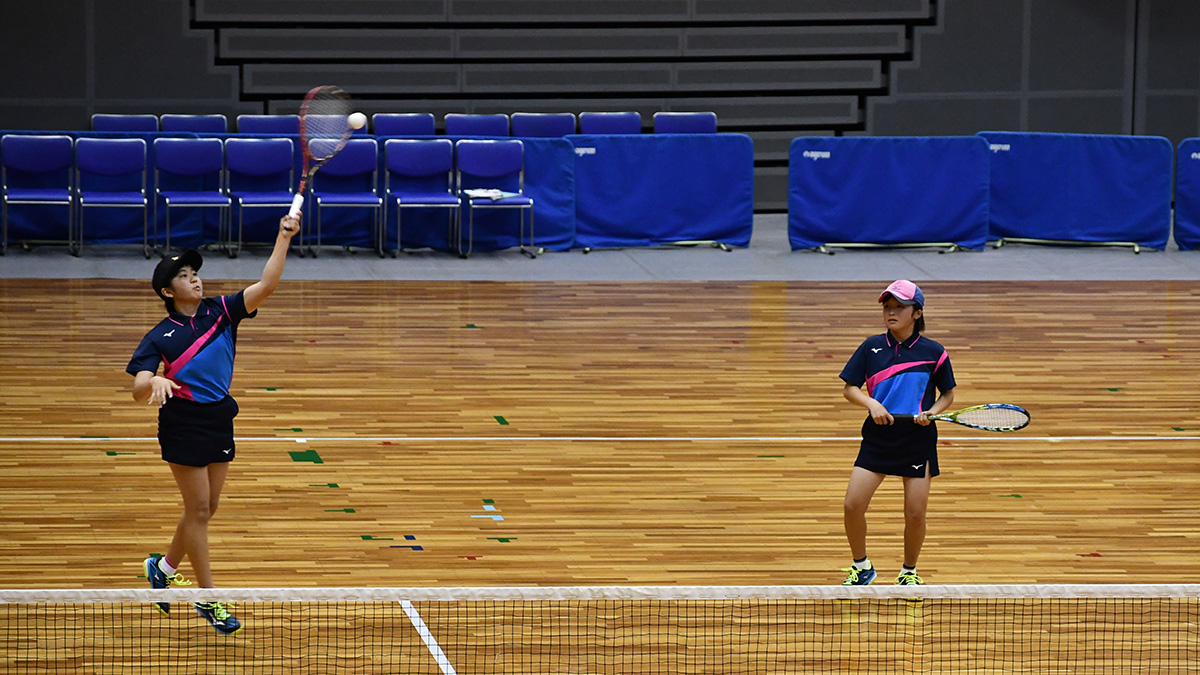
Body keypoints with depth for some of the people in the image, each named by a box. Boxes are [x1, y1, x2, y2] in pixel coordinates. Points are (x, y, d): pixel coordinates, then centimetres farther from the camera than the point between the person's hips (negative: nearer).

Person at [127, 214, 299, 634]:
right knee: (198, 508, -3)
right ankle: (208, 599, 4)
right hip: (184, 424, -5)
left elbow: (265, 286, -8)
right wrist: (155, 382, -39)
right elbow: (138, 390, -15)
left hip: (220, 419, 5)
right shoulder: (160, 338, -8)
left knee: (206, 509, 13)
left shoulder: (221, 312, 3)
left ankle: (164, 567, 36)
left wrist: (283, 240, -19)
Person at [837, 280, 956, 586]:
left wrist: (932, 412, -12)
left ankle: (909, 572, 23)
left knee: (915, 514, -1)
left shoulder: (933, 352, -3)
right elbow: (849, 388, 5)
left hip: (918, 439, -1)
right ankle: (861, 567, 15)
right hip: (878, 437, 2)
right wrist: (872, 404, -14)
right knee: (852, 505, -7)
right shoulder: (872, 347, 1)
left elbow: (947, 394, 8)